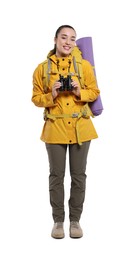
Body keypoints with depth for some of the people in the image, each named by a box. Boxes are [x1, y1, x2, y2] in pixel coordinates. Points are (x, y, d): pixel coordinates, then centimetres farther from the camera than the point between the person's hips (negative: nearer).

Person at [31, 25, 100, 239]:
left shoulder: (84, 65, 1)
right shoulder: (42, 68, 0)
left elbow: (95, 92, 5)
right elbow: (36, 98, 3)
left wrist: (80, 92, -14)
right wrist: (51, 95, -16)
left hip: (80, 127, 1)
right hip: (55, 128, 0)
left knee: (78, 175, 7)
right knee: (56, 175, 6)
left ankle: (75, 220, 21)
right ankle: (58, 220, 20)